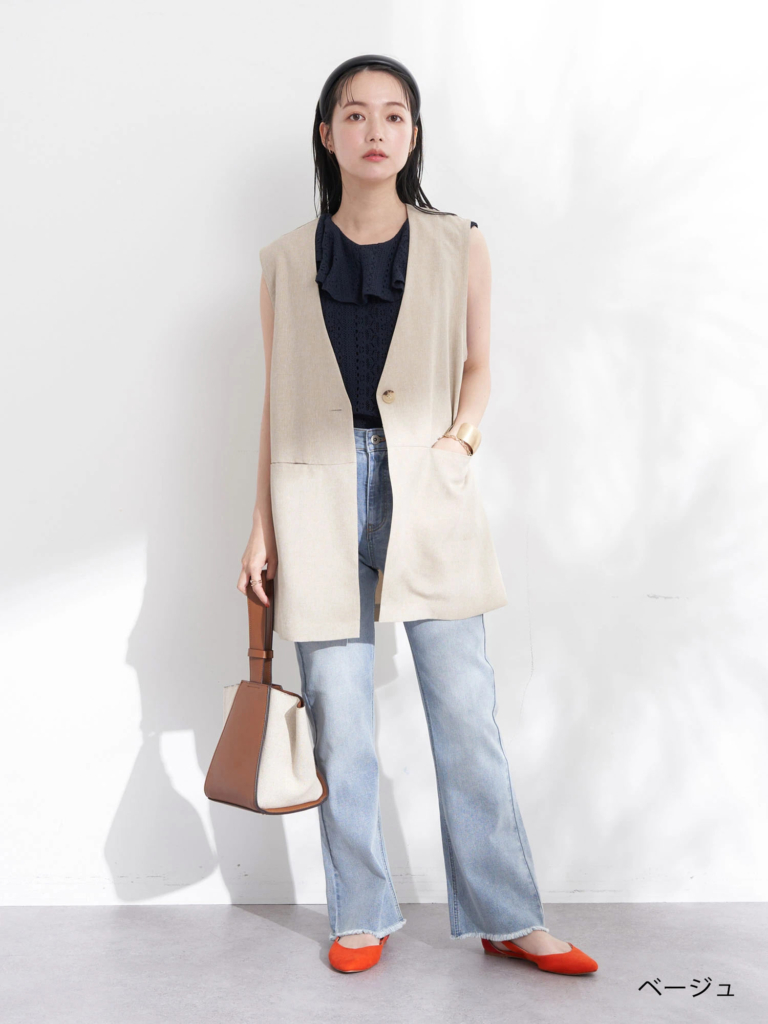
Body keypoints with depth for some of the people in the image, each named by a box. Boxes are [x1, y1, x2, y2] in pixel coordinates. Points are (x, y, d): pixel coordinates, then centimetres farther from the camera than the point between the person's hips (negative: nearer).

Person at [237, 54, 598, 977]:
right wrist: (261, 527, 7)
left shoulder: (459, 248, 7)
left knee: (466, 711, -1)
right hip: (321, 495, 1)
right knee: (338, 719, 4)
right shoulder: (287, 261, 9)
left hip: (428, 494, 0)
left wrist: (462, 433, -5)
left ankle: (506, 919, 14)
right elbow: (276, 400, 10)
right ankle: (362, 917, 20)